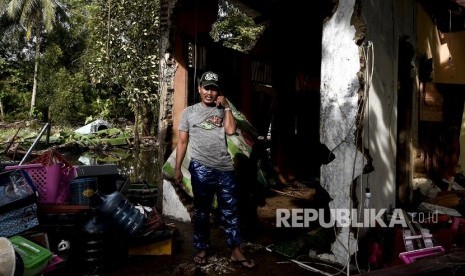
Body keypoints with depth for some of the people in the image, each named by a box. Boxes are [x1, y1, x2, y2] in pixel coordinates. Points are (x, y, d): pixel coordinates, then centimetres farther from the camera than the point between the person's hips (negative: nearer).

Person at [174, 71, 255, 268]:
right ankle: (202, 249, 24)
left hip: (225, 168, 2)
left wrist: (226, 107, -3)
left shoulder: (222, 111, 10)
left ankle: (235, 252, 16)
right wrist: (177, 168, 2)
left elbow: (231, 130, -8)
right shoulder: (189, 112, 6)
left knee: (230, 211, 7)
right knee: (201, 212, 10)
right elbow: (182, 141, 6)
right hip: (201, 169, -1)